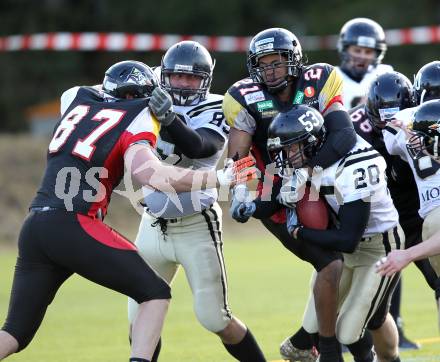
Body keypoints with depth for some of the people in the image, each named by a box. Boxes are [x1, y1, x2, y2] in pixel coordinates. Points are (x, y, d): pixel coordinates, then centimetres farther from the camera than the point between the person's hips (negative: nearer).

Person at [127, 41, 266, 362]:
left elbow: (196, 147, -28)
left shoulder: (214, 110, -10)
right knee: (140, 316, 2)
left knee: (215, 318, -1)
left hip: (196, 227, -4)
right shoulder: (152, 104, 2)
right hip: (154, 226, 4)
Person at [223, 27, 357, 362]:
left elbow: (345, 133, -22)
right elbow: (237, 158, -13)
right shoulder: (247, 99, -10)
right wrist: (240, 196, -32)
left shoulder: (318, 84, -8)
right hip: (277, 201, -4)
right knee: (332, 265, -18)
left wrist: (309, 170, -33)